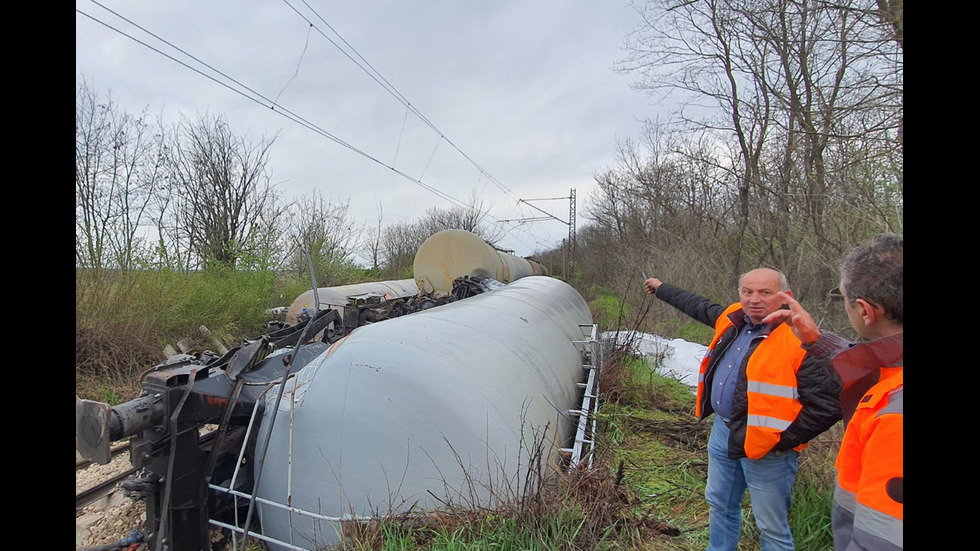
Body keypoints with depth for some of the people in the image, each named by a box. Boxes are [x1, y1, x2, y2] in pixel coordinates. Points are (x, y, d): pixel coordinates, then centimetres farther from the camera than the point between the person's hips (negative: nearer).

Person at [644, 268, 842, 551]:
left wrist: (784, 440, -19)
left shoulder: (800, 341, -20)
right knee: (720, 505, 25)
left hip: (766, 447, -7)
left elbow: (827, 405, -21)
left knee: (772, 528, 8)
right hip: (722, 431, 8)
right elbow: (696, 305, 23)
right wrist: (661, 289, 34)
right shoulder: (732, 318, 2)